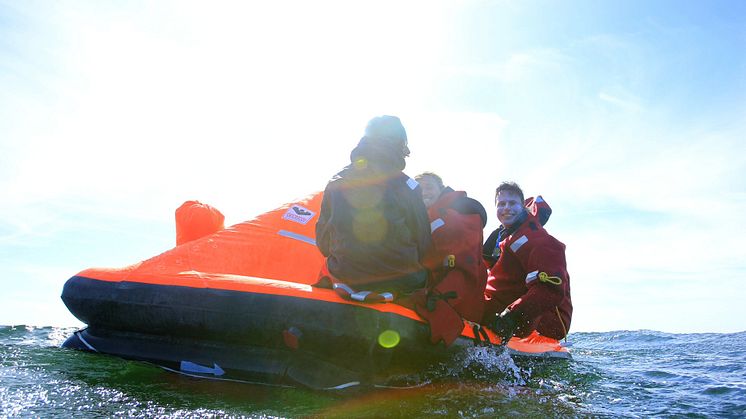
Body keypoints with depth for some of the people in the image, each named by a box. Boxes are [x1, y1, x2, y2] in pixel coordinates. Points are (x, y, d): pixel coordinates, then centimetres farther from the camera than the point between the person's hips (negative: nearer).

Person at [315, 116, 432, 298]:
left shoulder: (335, 183, 0)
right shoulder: (406, 185, -9)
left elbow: (323, 244, 5)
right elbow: (422, 244, -3)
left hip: (345, 278, 3)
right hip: (400, 284, -2)